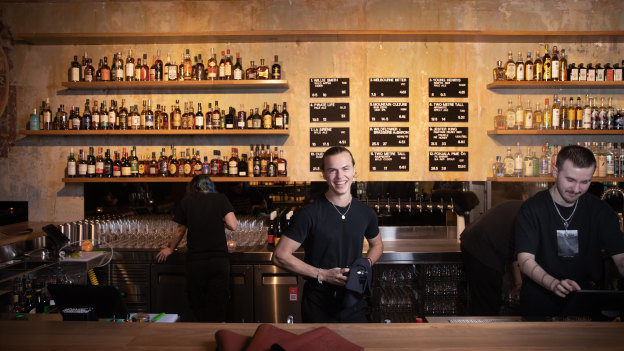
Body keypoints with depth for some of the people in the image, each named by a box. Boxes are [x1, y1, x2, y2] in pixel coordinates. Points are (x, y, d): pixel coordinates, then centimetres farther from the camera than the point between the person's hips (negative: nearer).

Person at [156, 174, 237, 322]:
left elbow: (180, 231, 14)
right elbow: (233, 226, -7)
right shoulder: (221, 199, 2)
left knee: (198, 308, 14)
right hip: (219, 259, -1)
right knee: (217, 308, 4)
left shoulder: (187, 201, 6)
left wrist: (170, 249, 31)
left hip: (195, 261, 1)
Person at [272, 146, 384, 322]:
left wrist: (366, 264, -3)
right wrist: (323, 275, -18)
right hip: (318, 307, -3)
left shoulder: (366, 213, 0)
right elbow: (280, 256, -14)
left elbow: (377, 245, 19)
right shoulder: (310, 214, -14)